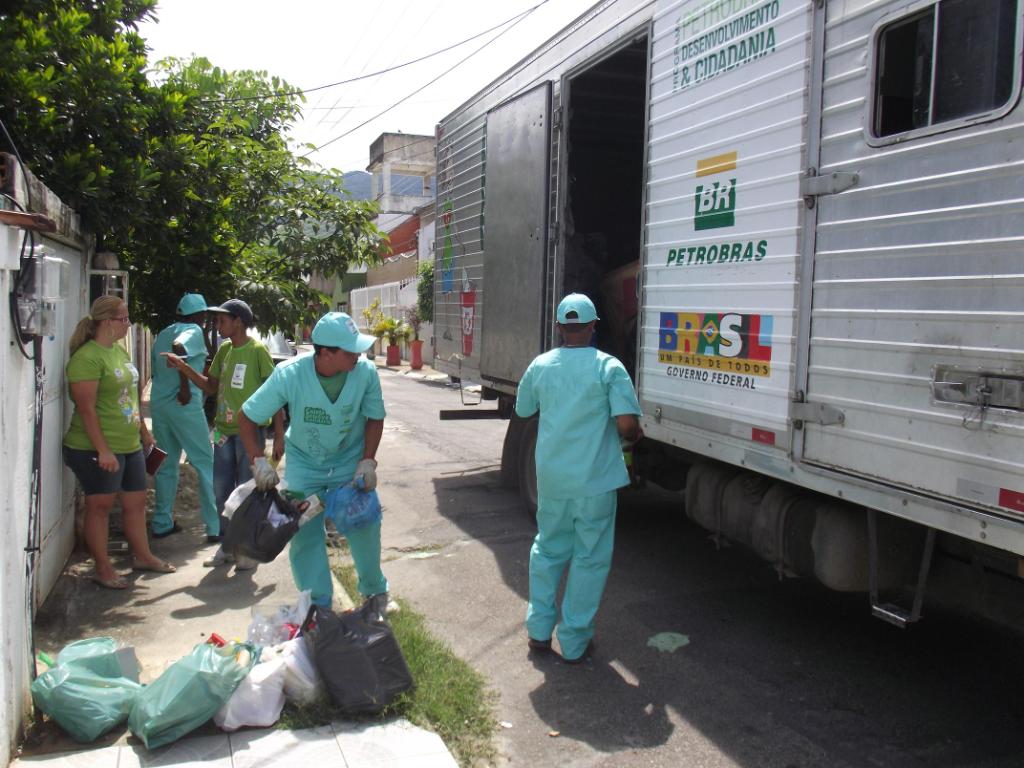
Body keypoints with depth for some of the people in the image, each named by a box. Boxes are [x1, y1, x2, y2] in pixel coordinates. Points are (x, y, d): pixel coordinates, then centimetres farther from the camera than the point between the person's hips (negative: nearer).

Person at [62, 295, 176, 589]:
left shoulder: (120, 350, 11)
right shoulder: (87, 358, -17)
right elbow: (87, 409, -21)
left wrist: (144, 432, 22)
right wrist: (103, 450, -23)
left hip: (129, 445, 9)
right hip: (98, 449, -9)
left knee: (136, 501, 16)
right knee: (100, 506, 4)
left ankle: (142, 556, 31)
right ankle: (102, 569, 16)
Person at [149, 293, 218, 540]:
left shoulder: (162, 334, 17)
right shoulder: (194, 331, -6)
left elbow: (155, 369, 21)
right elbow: (179, 347, -27)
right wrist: (185, 387, -22)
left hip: (158, 403, 7)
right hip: (185, 405, -7)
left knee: (166, 465, 15)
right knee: (206, 464, 0)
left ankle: (162, 523, 19)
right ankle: (215, 527, 1)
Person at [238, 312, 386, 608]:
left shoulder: (366, 372, -24)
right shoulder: (289, 375, -27)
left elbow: (375, 418, -7)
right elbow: (247, 417, -16)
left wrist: (367, 461, -16)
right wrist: (259, 460, -24)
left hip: (349, 461, 1)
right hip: (304, 464, -1)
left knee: (366, 526, 4)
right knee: (304, 533, -2)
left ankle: (375, 590, 31)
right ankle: (318, 603, 17)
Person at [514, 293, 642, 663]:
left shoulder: (540, 365, 0)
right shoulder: (609, 367, -12)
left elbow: (523, 411, 14)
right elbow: (627, 424, -19)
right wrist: (633, 436, 3)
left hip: (551, 478, 4)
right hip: (596, 480, -4)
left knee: (548, 550, 20)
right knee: (590, 559, 9)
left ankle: (539, 629, 28)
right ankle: (574, 642, 17)